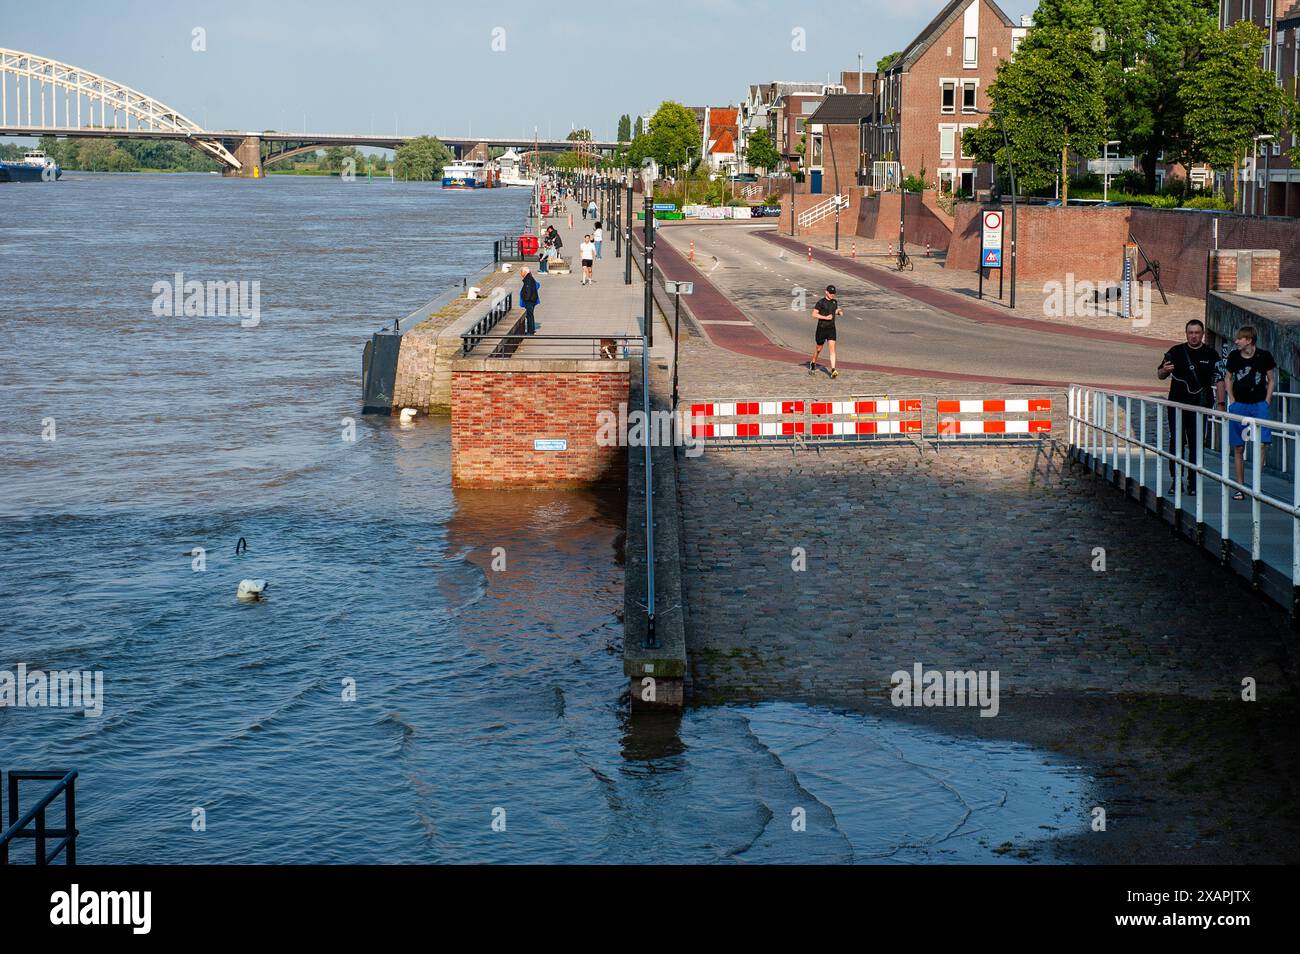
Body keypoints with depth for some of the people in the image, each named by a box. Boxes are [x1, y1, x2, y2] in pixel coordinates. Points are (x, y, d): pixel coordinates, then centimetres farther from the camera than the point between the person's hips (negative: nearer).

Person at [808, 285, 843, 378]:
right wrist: (825, 317, -21)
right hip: (822, 328, -4)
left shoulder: (835, 302, 8)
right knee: (819, 348, 11)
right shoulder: (821, 302, -10)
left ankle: (833, 370, -16)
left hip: (831, 328, 4)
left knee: (832, 348, -10)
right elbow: (814, 314, -13)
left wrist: (839, 312, 2)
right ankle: (813, 363, 38)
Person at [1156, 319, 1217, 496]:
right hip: (1176, 405, 1)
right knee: (1176, 442, -1)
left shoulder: (1210, 355, 6)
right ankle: (1175, 479, 6)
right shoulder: (1176, 352, 7)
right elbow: (1160, 375, 11)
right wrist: (1164, 370, -13)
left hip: (1200, 407, 0)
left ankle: (1193, 482, 6)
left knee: (1196, 445, 1)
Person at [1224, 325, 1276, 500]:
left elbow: (1271, 380, 5)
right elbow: (1228, 378, 14)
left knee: (1261, 443, -16)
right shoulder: (1234, 356, 1)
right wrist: (1232, 400, 4)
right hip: (1238, 405, 2)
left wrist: (1266, 402, -3)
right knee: (1238, 448, 4)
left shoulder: (1264, 356, -5)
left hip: (1259, 405, -2)